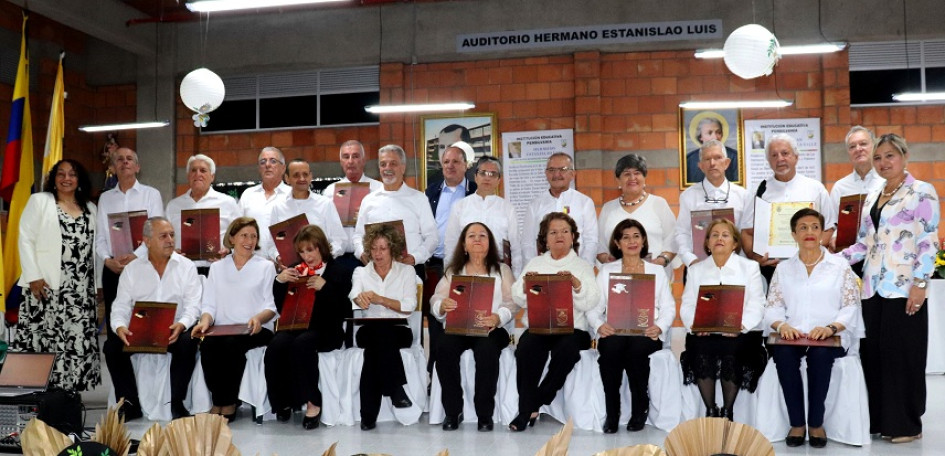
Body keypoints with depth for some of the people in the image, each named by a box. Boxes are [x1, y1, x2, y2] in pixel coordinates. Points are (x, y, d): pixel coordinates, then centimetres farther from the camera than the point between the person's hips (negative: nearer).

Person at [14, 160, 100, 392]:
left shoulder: (90, 209, 16)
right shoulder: (39, 201, 6)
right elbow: (25, 239, -1)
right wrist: (33, 277, -11)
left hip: (80, 290, 3)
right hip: (46, 286, -3)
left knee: (76, 339, 0)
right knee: (42, 338, -5)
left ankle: (70, 389, 6)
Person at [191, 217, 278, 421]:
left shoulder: (266, 267, 13)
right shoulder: (217, 267, 20)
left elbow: (271, 306, 4)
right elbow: (209, 304, 12)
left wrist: (258, 318, -18)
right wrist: (205, 320, -11)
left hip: (255, 330, -2)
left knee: (232, 343, -33)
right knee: (208, 344, -31)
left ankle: (228, 404, -21)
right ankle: (217, 402, -19)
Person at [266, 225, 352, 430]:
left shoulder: (338, 273, 7)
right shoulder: (295, 271, 21)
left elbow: (343, 310, -4)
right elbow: (281, 307, 17)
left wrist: (325, 288, -16)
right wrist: (279, 281, 1)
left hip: (324, 329, -4)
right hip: (296, 325, 4)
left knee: (302, 344, -36)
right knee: (276, 345, -29)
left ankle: (313, 402, -25)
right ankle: (283, 402, -12)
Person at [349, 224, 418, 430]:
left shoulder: (407, 271, 11)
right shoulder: (361, 272, 13)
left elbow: (409, 306, -2)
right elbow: (354, 295, -9)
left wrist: (381, 299, -15)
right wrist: (361, 298, -35)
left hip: (399, 330, 0)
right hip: (368, 330, 1)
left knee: (381, 338, -35)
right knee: (378, 335, -36)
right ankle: (395, 389, -32)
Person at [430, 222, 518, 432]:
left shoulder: (502, 270, 16)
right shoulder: (453, 271, 20)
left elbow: (512, 303, 2)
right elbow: (434, 301, 8)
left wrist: (498, 317, -20)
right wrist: (442, 305, -18)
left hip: (492, 329, -1)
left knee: (487, 349, -36)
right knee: (444, 347, -32)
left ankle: (485, 414, -23)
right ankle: (453, 411, -20)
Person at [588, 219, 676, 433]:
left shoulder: (657, 271, 20)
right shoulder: (606, 271, 19)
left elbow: (668, 307, 10)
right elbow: (593, 307, 9)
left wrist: (659, 327, -12)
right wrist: (599, 325, -14)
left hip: (646, 334, 0)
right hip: (614, 331, 0)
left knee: (636, 350, -35)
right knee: (611, 349, -34)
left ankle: (640, 409, -14)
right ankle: (611, 413, -21)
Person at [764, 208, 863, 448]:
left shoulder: (840, 266, 9)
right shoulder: (783, 268, 16)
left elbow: (851, 306, 2)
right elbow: (772, 307, 9)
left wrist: (831, 327, -16)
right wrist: (782, 325, -13)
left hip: (830, 338, -1)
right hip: (792, 336, 2)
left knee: (819, 353, -36)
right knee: (783, 353, -33)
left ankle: (816, 423, -20)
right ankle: (796, 423, -20)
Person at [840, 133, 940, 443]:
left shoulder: (922, 192, -2)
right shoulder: (871, 198, 17)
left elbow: (928, 242, -8)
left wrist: (920, 283, -15)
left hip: (903, 288, -6)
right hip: (873, 288, 7)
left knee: (902, 354, -2)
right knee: (872, 353, 7)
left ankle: (906, 424, 9)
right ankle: (878, 419, 16)